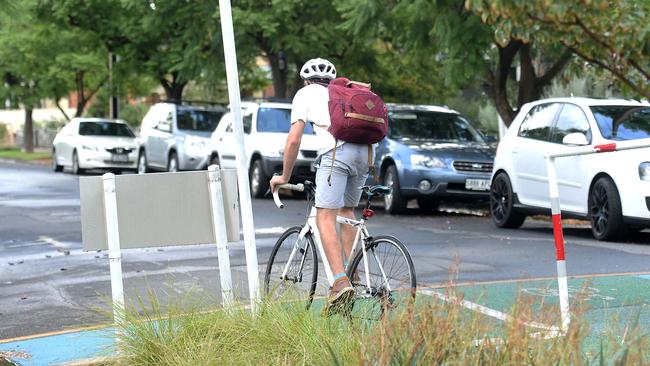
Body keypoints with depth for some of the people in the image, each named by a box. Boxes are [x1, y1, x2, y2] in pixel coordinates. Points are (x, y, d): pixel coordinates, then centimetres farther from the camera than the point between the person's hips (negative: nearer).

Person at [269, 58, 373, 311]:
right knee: (347, 211, 23)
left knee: (325, 218, -6)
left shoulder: (305, 93, 20)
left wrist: (285, 176, 21)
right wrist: (365, 170, 47)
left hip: (336, 151, -6)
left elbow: (294, 140, 11)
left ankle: (341, 281, -22)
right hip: (365, 151, 6)